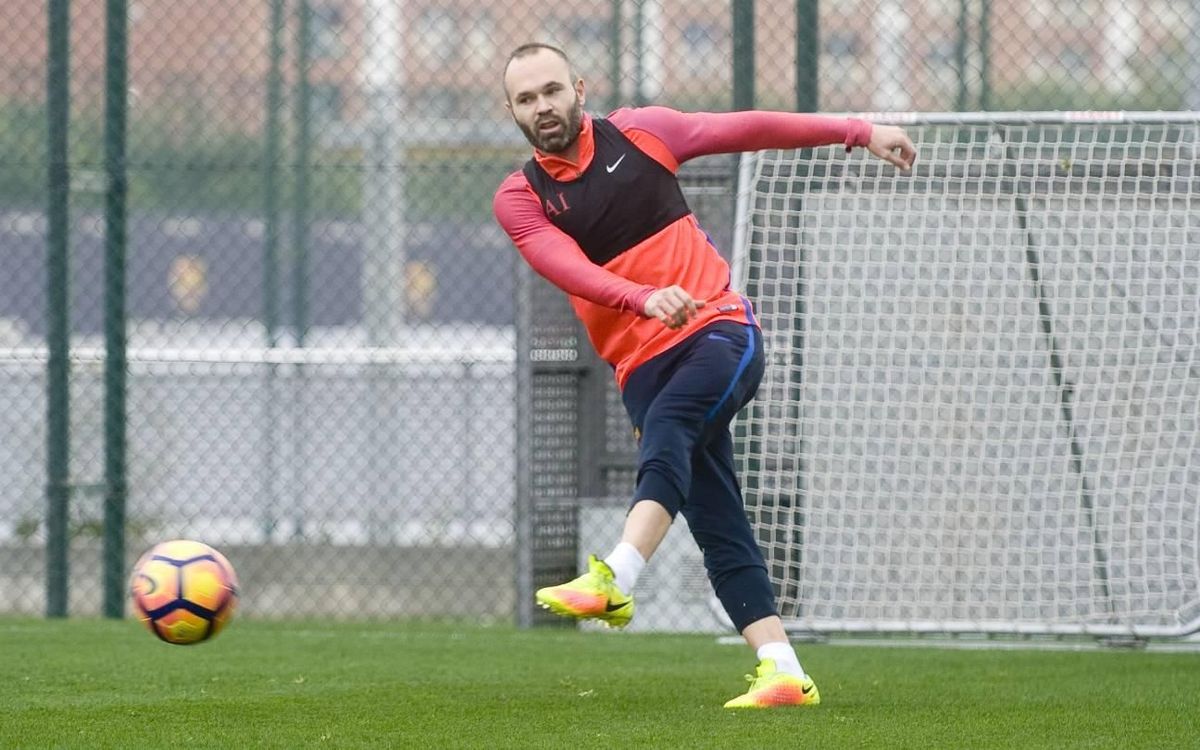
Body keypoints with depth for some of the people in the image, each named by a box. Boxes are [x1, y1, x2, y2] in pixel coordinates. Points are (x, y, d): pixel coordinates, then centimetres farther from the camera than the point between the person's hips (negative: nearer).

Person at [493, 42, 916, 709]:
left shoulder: (640, 132, 6)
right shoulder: (519, 199, 4)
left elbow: (749, 129, 12)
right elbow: (569, 268, -14)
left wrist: (858, 131, 11)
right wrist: (646, 297, -32)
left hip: (720, 332, -2)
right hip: (644, 363, 2)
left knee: (665, 432, -32)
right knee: (718, 528, -6)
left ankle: (614, 582, -50)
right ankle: (783, 672, -9)